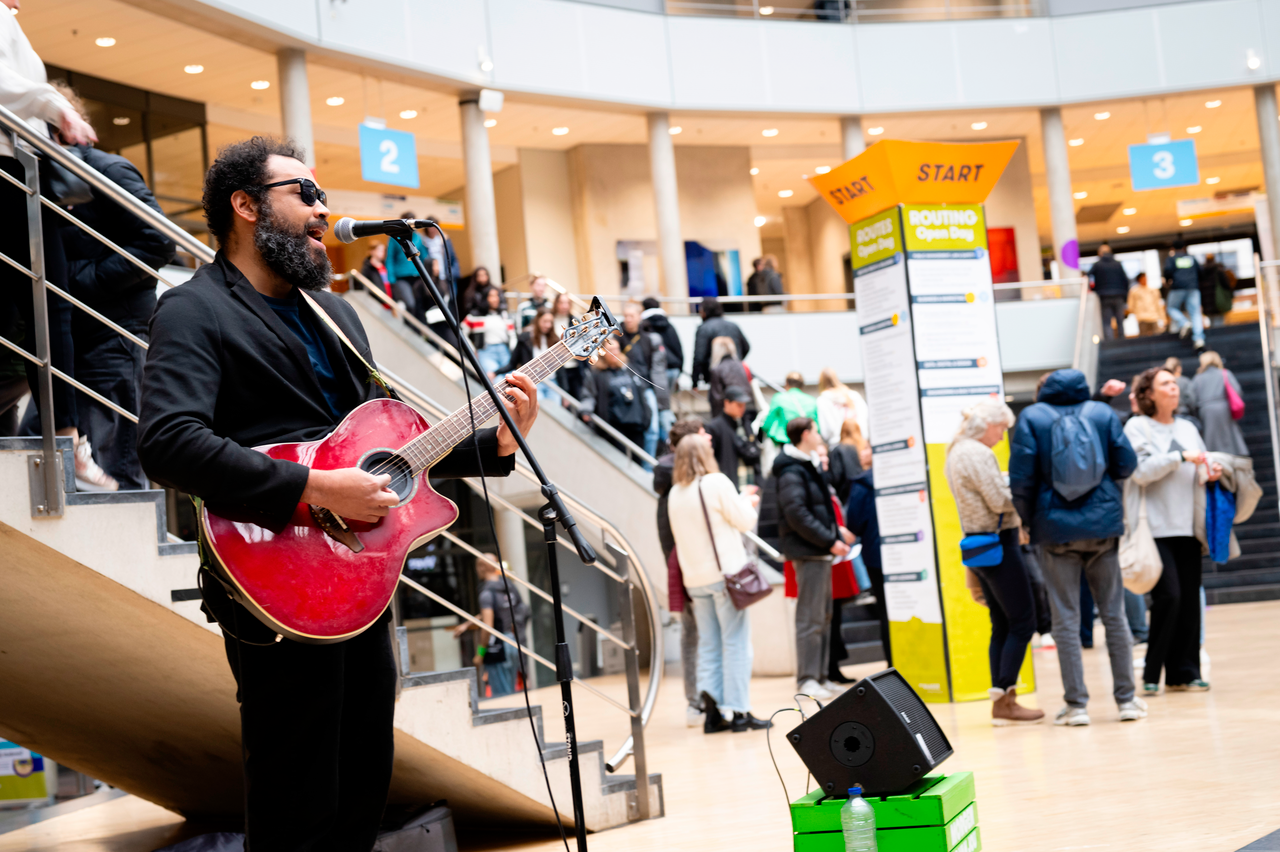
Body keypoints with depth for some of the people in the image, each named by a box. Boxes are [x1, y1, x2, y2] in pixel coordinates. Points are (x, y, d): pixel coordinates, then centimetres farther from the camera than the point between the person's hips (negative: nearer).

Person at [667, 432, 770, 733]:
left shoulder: (675, 494, 9)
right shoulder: (716, 483, -9)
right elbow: (744, 522, -5)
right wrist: (749, 503, 16)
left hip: (695, 578, 6)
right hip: (726, 573, -6)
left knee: (708, 645, 9)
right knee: (735, 643, -1)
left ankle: (712, 707, 3)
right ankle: (737, 711, -2)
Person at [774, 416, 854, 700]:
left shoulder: (811, 466, 16)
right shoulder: (791, 472, -15)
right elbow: (797, 515, -22)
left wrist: (836, 530, 13)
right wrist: (830, 541, -20)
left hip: (820, 550, 10)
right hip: (807, 551, -10)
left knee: (824, 615, 14)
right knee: (810, 617, -8)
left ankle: (819, 676, 21)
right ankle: (807, 679, -4)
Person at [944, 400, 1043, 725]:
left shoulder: (956, 452, 15)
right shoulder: (978, 454, -16)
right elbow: (1000, 501, -20)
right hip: (997, 543, -10)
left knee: (1002, 625, 12)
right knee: (1023, 621, -5)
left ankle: (1001, 702, 11)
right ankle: (1005, 700, -7)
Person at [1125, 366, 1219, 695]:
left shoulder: (1187, 428, 17)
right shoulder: (1137, 427, 0)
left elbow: (1199, 473, 21)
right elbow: (1141, 471, -12)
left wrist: (1210, 474, -1)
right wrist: (1181, 457, -16)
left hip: (1187, 527, 6)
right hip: (1155, 528, -6)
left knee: (1190, 599, 3)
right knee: (1168, 596, -13)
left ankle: (1184, 673, 10)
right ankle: (1151, 674, -3)